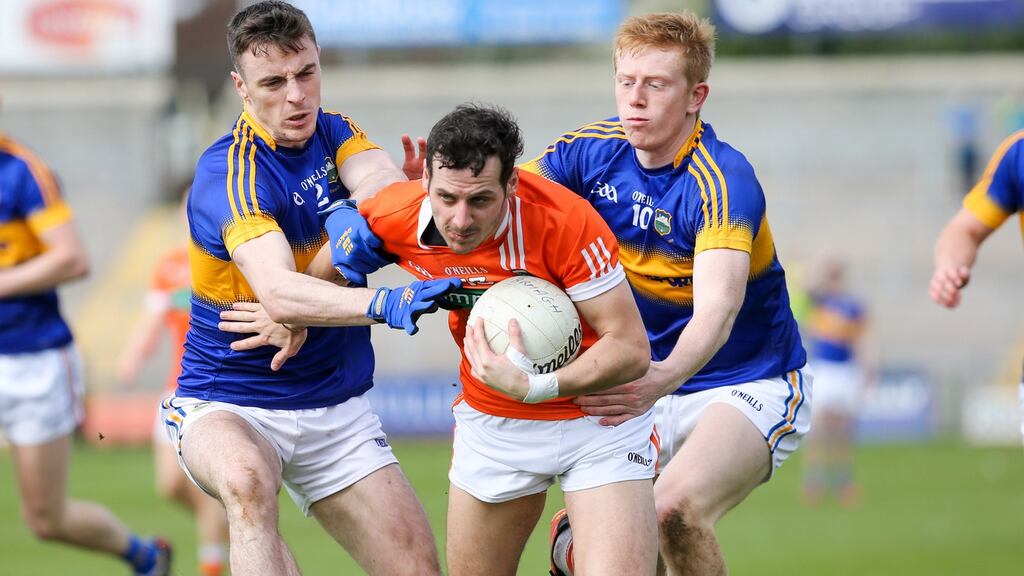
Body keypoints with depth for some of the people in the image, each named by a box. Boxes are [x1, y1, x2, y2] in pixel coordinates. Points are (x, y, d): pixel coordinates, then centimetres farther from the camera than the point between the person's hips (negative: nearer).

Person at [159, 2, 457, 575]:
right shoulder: (228, 174, -20)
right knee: (246, 478, -40)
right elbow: (278, 293, -36)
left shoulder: (332, 132, 1)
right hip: (227, 408, -6)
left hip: (337, 409, 6)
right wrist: (385, 303, -54)